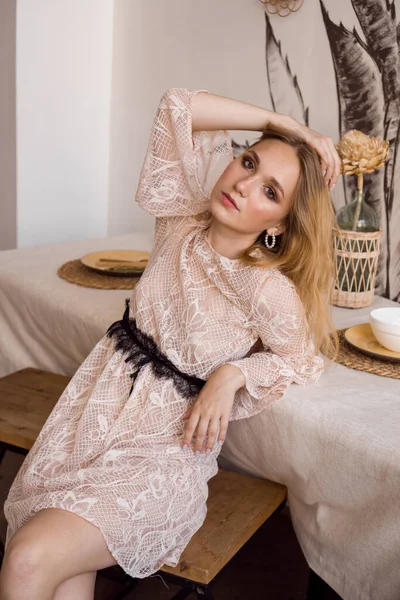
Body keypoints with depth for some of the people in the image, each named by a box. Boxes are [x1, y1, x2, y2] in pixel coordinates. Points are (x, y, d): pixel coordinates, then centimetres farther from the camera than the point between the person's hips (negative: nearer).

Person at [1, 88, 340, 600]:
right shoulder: (183, 221, -4)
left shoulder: (269, 292, -16)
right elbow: (178, 107, -8)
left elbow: (299, 361, 3)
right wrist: (282, 124, -8)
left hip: (166, 446, -4)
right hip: (101, 403, 4)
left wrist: (232, 373, -14)